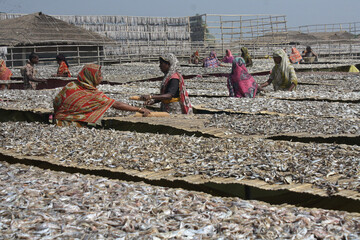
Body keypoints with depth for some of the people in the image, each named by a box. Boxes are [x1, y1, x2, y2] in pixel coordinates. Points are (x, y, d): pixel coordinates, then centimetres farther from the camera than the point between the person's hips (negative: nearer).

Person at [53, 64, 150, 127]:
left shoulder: (70, 86, -2)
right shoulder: (95, 95, -10)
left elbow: (56, 103, 4)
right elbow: (117, 105, -10)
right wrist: (139, 109, -7)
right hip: (76, 127, -5)